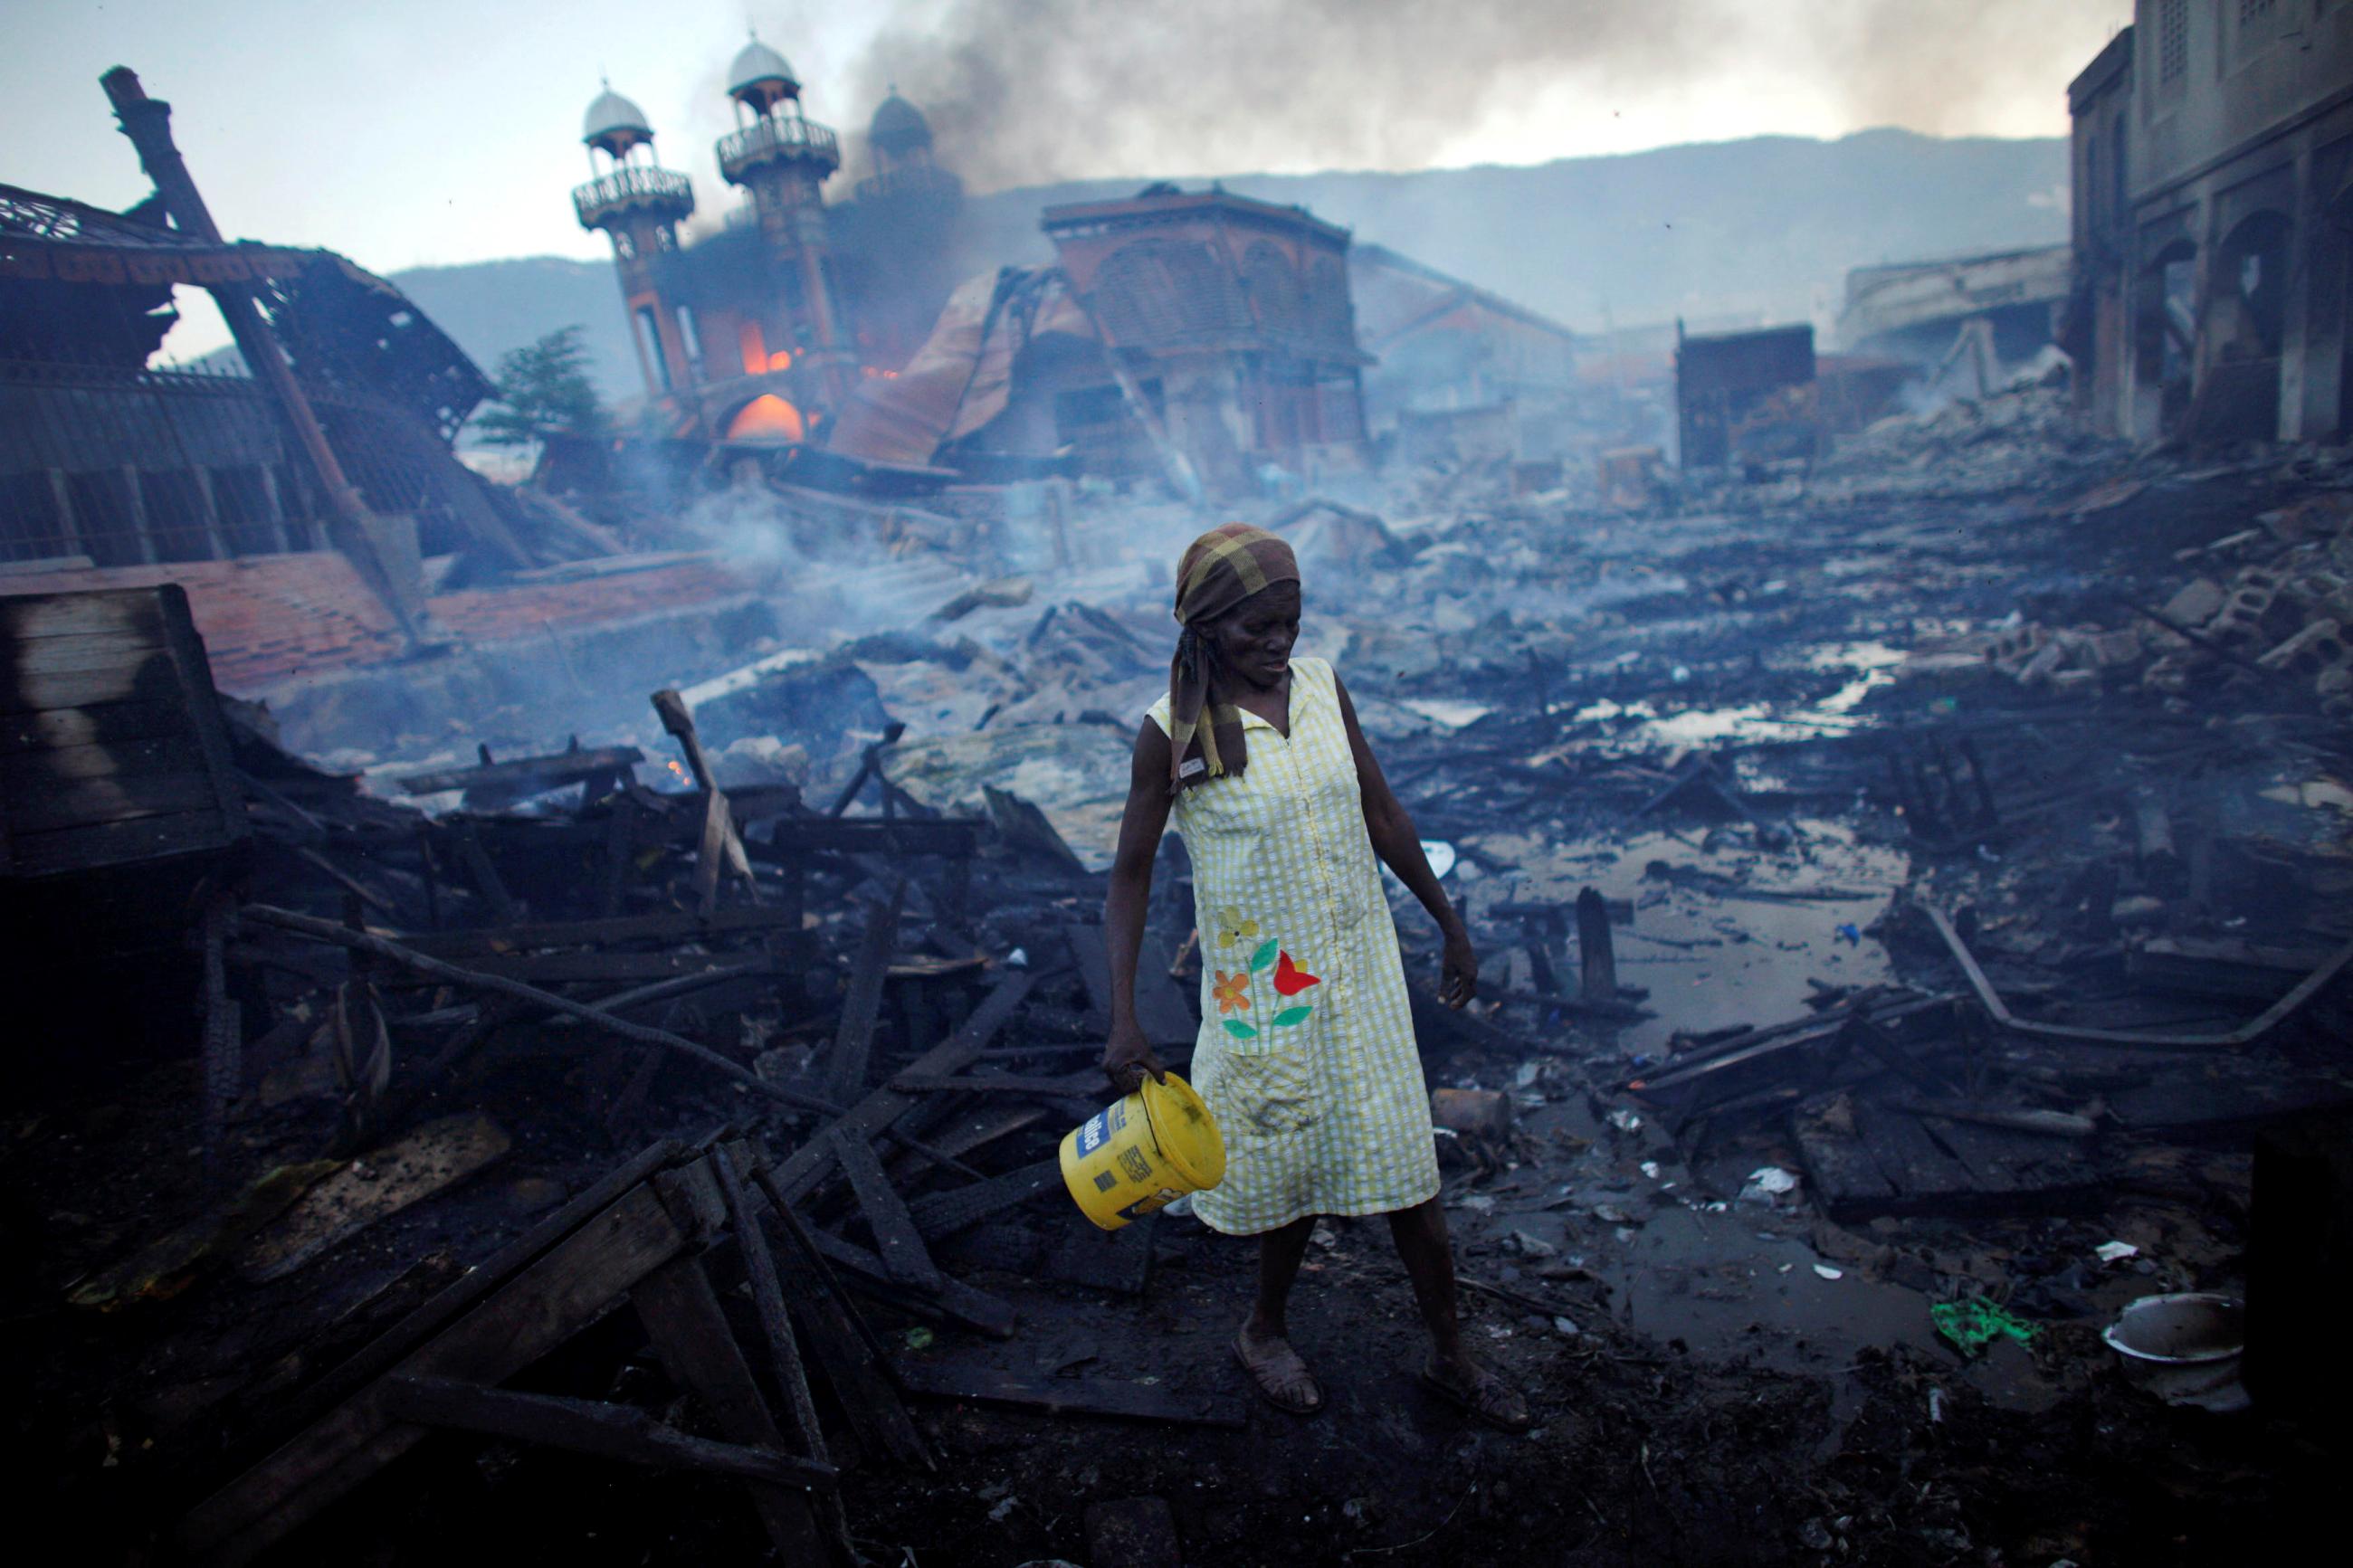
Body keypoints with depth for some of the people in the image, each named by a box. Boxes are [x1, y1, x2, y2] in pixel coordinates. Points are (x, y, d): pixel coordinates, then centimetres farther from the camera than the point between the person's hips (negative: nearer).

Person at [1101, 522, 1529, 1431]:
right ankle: (1265, 1332, 42)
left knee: (1403, 1161, 11)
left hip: (1361, 967, 4)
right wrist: (1123, 1021, -16)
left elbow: (1380, 812, 7)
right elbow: (1130, 875, -10)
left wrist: (1450, 924, 13)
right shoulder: (1174, 733, -15)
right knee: (1292, 1163, 13)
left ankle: (1450, 1358, 32)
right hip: (1261, 985, -4)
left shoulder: (1321, 686, -2)